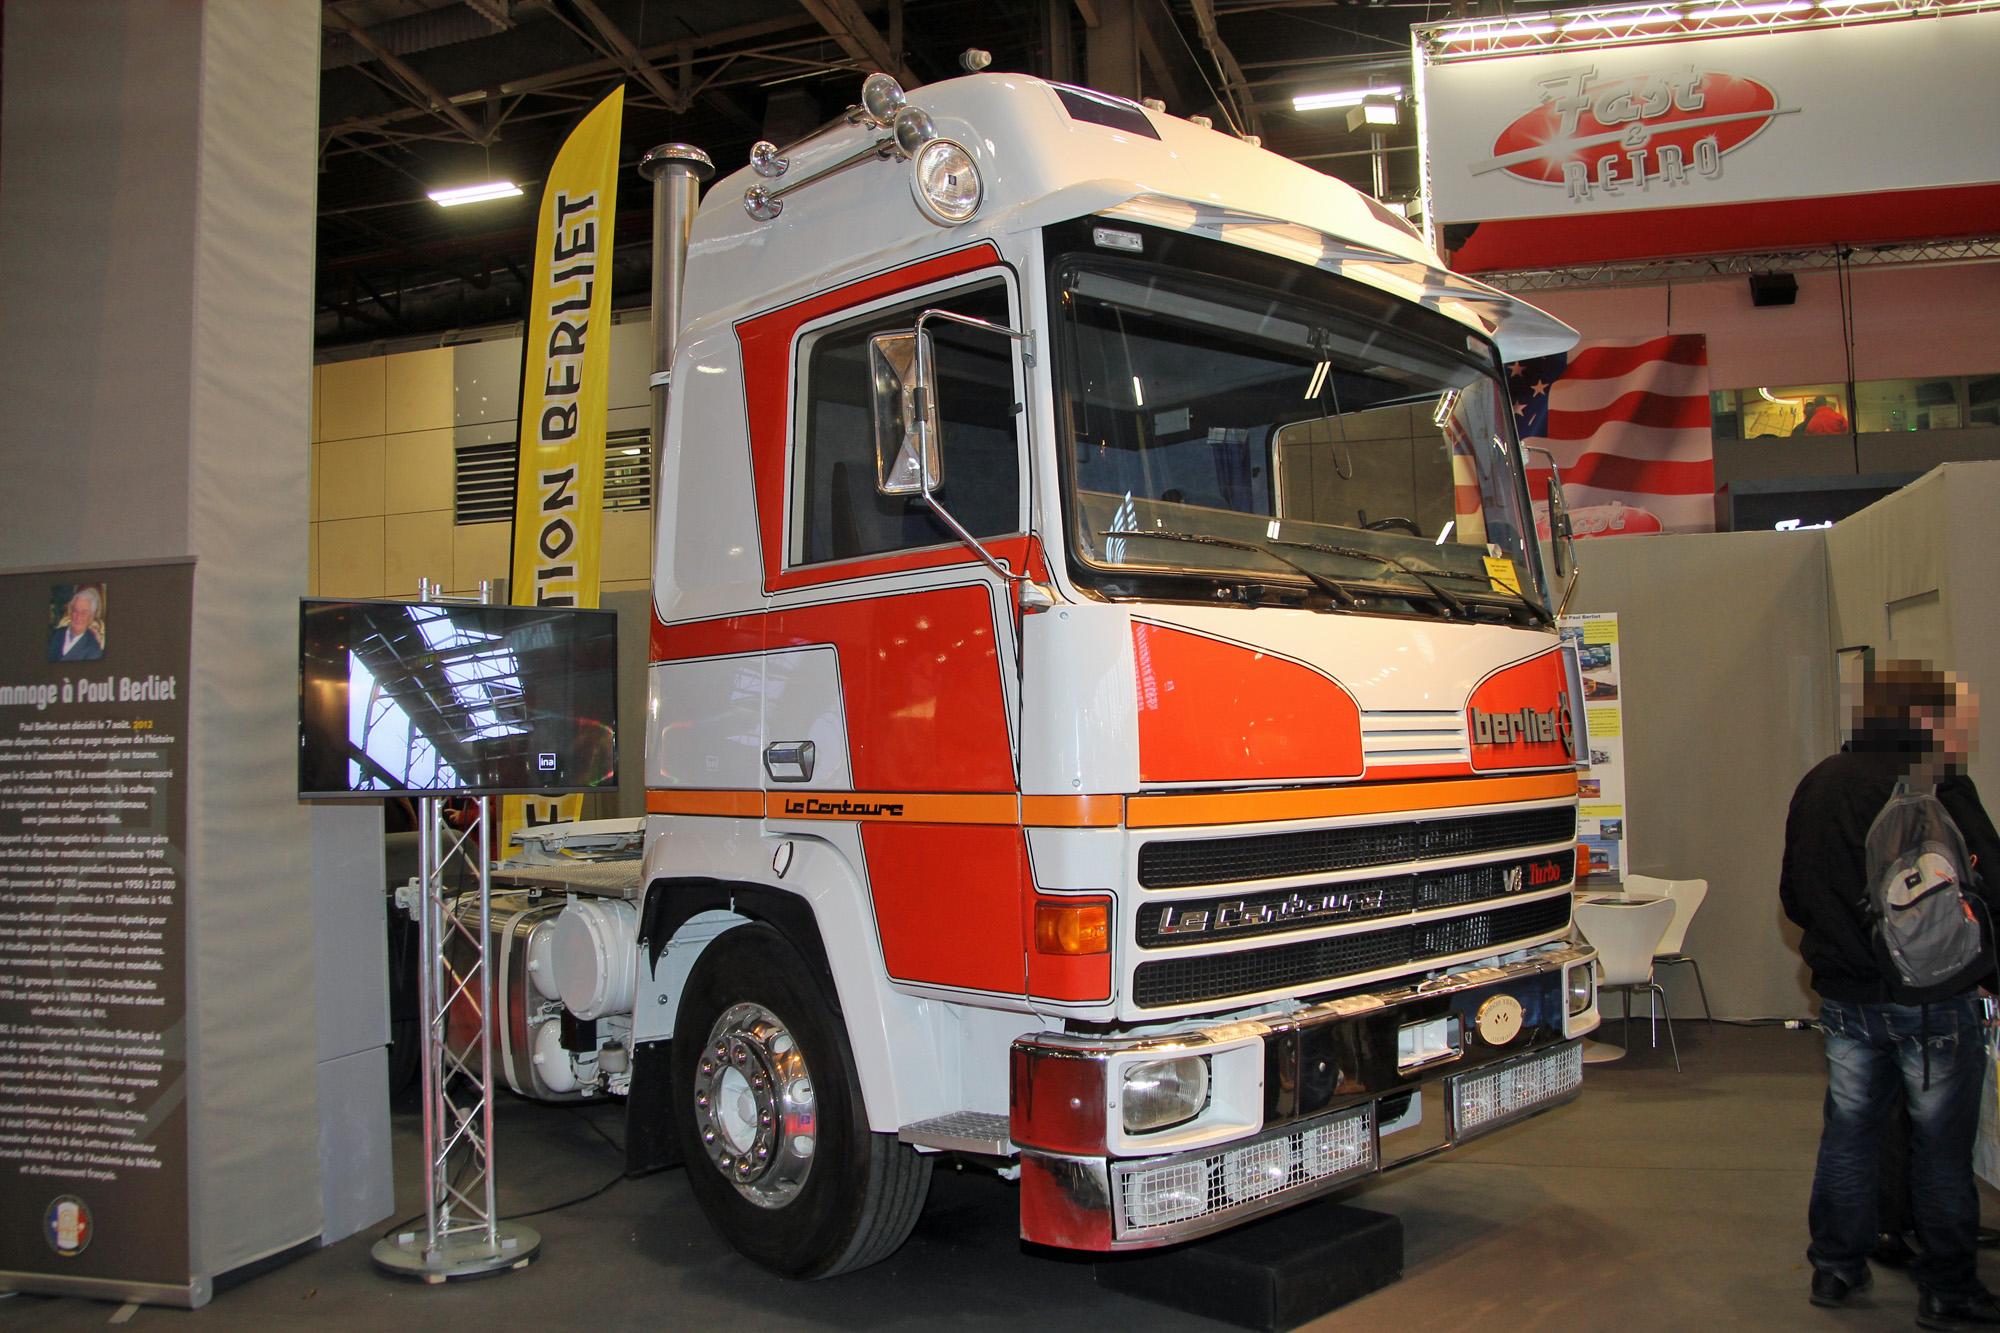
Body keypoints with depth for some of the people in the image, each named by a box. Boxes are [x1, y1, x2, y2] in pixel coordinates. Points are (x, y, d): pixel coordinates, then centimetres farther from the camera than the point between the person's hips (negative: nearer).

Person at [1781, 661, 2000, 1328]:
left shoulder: (1817, 785, 5)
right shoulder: (1934, 786, -15)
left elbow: (1794, 898, 12)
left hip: (1844, 997, 6)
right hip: (1933, 1000, -5)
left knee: (1847, 1130, 14)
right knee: (1941, 1146, 6)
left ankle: (1836, 1269, 23)